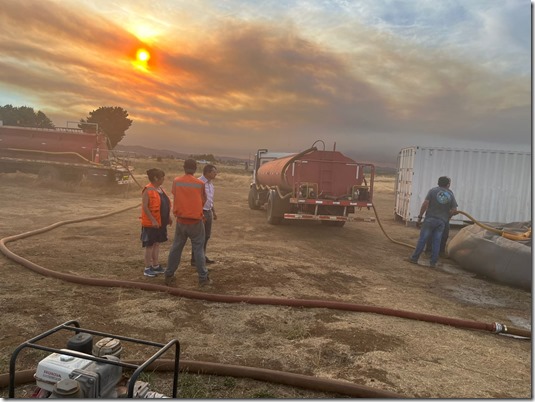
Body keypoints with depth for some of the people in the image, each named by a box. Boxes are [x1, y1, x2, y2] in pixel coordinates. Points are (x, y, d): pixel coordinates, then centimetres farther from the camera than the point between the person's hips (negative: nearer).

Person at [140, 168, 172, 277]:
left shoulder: (160, 189, 10)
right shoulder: (148, 190, -15)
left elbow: (166, 205, 18)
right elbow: (145, 207, -19)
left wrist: (169, 217, 13)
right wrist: (153, 220, -24)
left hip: (161, 223, 8)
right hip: (151, 223, -8)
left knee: (157, 243, 15)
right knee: (150, 245, 1)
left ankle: (155, 266, 25)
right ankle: (147, 268, 10)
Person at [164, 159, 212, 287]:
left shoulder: (176, 181, -4)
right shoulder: (200, 184, -9)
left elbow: (175, 196, 6)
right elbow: (203, 201, 0)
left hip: (181, 220, 2)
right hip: (196, 221, -2)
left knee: (176, 248, 13)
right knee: (198, 249, 5)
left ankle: (169, 276, 20)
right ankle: (203, 278, 10)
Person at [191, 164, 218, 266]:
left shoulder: (210, 183, 11)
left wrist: (214, 212, 22)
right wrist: (200, 214, -22)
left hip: (208, 212, 9)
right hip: (201, 212, -9)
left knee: (206, 236, 15)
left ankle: (202, 256, 28)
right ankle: (194, 259, 4)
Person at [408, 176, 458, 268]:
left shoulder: (433, 191, -2)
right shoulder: (450, 194, 5)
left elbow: (425, 204, -11)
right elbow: (454, 211, 2)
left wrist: (420, 217, -6)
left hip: (430, 219, -2)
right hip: (442, 221, 2)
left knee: (422, 239, 3)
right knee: (436, 242, 7)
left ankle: (415, 258, 10)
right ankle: (433, 262, 12)